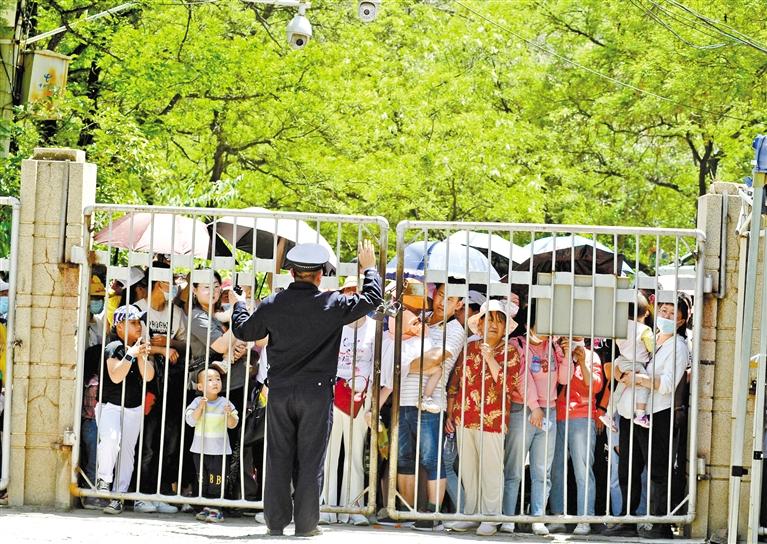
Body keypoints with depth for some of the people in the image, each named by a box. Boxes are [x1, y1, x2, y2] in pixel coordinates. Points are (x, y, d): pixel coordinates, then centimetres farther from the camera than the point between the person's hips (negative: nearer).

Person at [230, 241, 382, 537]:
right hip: (316, 393, -2)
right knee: (310, 461, 3)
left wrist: (239, 304, 33)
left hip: (279, 391, 2)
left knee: (278, 458, 8)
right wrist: (369, 268, 21)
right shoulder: (332, 304, -8)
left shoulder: (271, 304, -2)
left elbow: (243, 330, 13)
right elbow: (372, 299, 4)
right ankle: (305, 526, 5)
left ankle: (275, 523, 12)